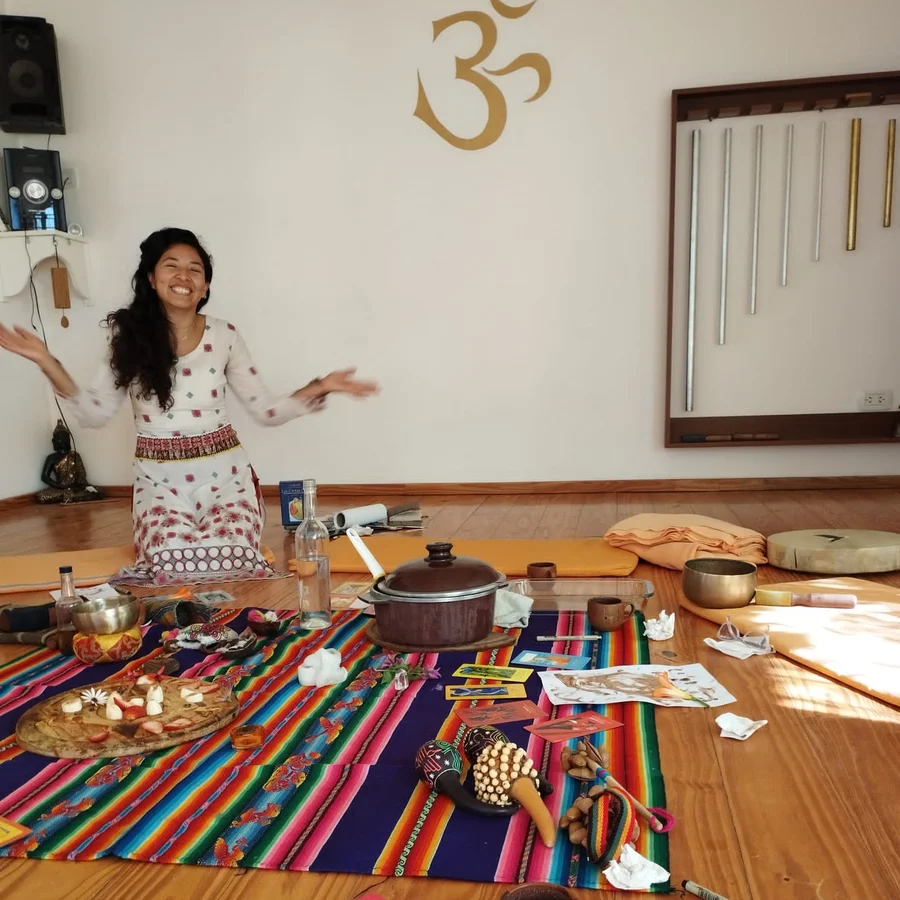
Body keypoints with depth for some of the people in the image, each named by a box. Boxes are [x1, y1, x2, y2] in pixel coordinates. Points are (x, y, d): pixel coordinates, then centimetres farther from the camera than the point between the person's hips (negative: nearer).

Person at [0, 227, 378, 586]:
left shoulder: (224, 335, -1)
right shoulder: (128, 335, 0)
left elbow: (266, 411, 2)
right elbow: (94, 413, 1)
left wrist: (319, 388, -12)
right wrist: (46, 362, -10)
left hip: (223, 471, 1)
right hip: (159, 478, 0)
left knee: (232, 558, -23)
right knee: (176, 562, -25)